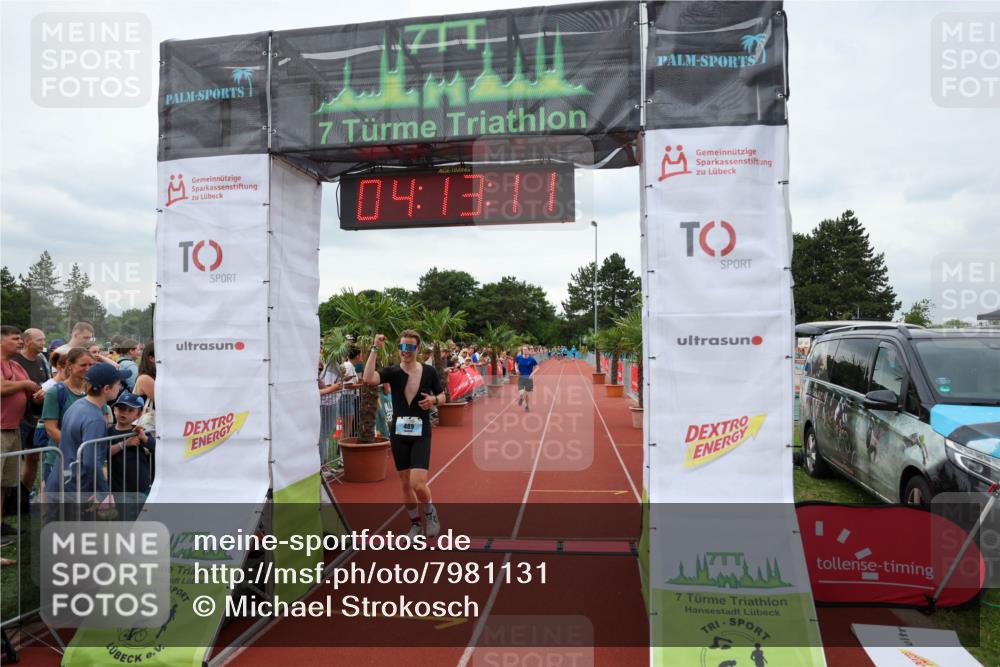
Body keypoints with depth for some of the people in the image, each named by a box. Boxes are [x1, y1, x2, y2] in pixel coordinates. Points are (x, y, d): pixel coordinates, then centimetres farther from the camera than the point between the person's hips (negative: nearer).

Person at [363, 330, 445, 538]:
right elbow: (368, 378, -24)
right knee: (405, 485, 11)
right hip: (398, 434, 2)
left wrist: (434, 400, -13)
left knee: (419, 484, -12)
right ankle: (415, 523, 33)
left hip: (421, 434, -2)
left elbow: (442, 396, 9)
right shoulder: (392, 371, -4)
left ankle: (430, 513, 19)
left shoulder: (429, 371, -3)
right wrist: (375, 349, -24)